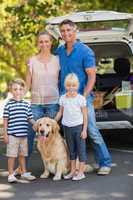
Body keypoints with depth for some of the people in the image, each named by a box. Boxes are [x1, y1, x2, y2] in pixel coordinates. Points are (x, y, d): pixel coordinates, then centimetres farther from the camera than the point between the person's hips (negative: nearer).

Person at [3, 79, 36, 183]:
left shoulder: (26, 105, 6)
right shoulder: (8, 105, -6)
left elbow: (30, 119, 11)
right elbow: (5, 120, -4)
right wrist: (5, 134, -6)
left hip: (24, 134, 4)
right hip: (12, 135, -4)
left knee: (22, 154, 15)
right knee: (12, 155, 1)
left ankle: (24, 173, 27)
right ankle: (11, 175, 10)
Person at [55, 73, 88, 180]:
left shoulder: (81, 98, -8)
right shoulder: (63, 98, 4)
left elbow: (85, 115, -6)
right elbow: (60, 112, 13)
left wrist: (84, 130, -10)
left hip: (78, 127, -4)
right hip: (67, 127, 4)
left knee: (81, 149, 1)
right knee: (71, 149, 13)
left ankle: (81, 172, 7)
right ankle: (73, 171, 21)